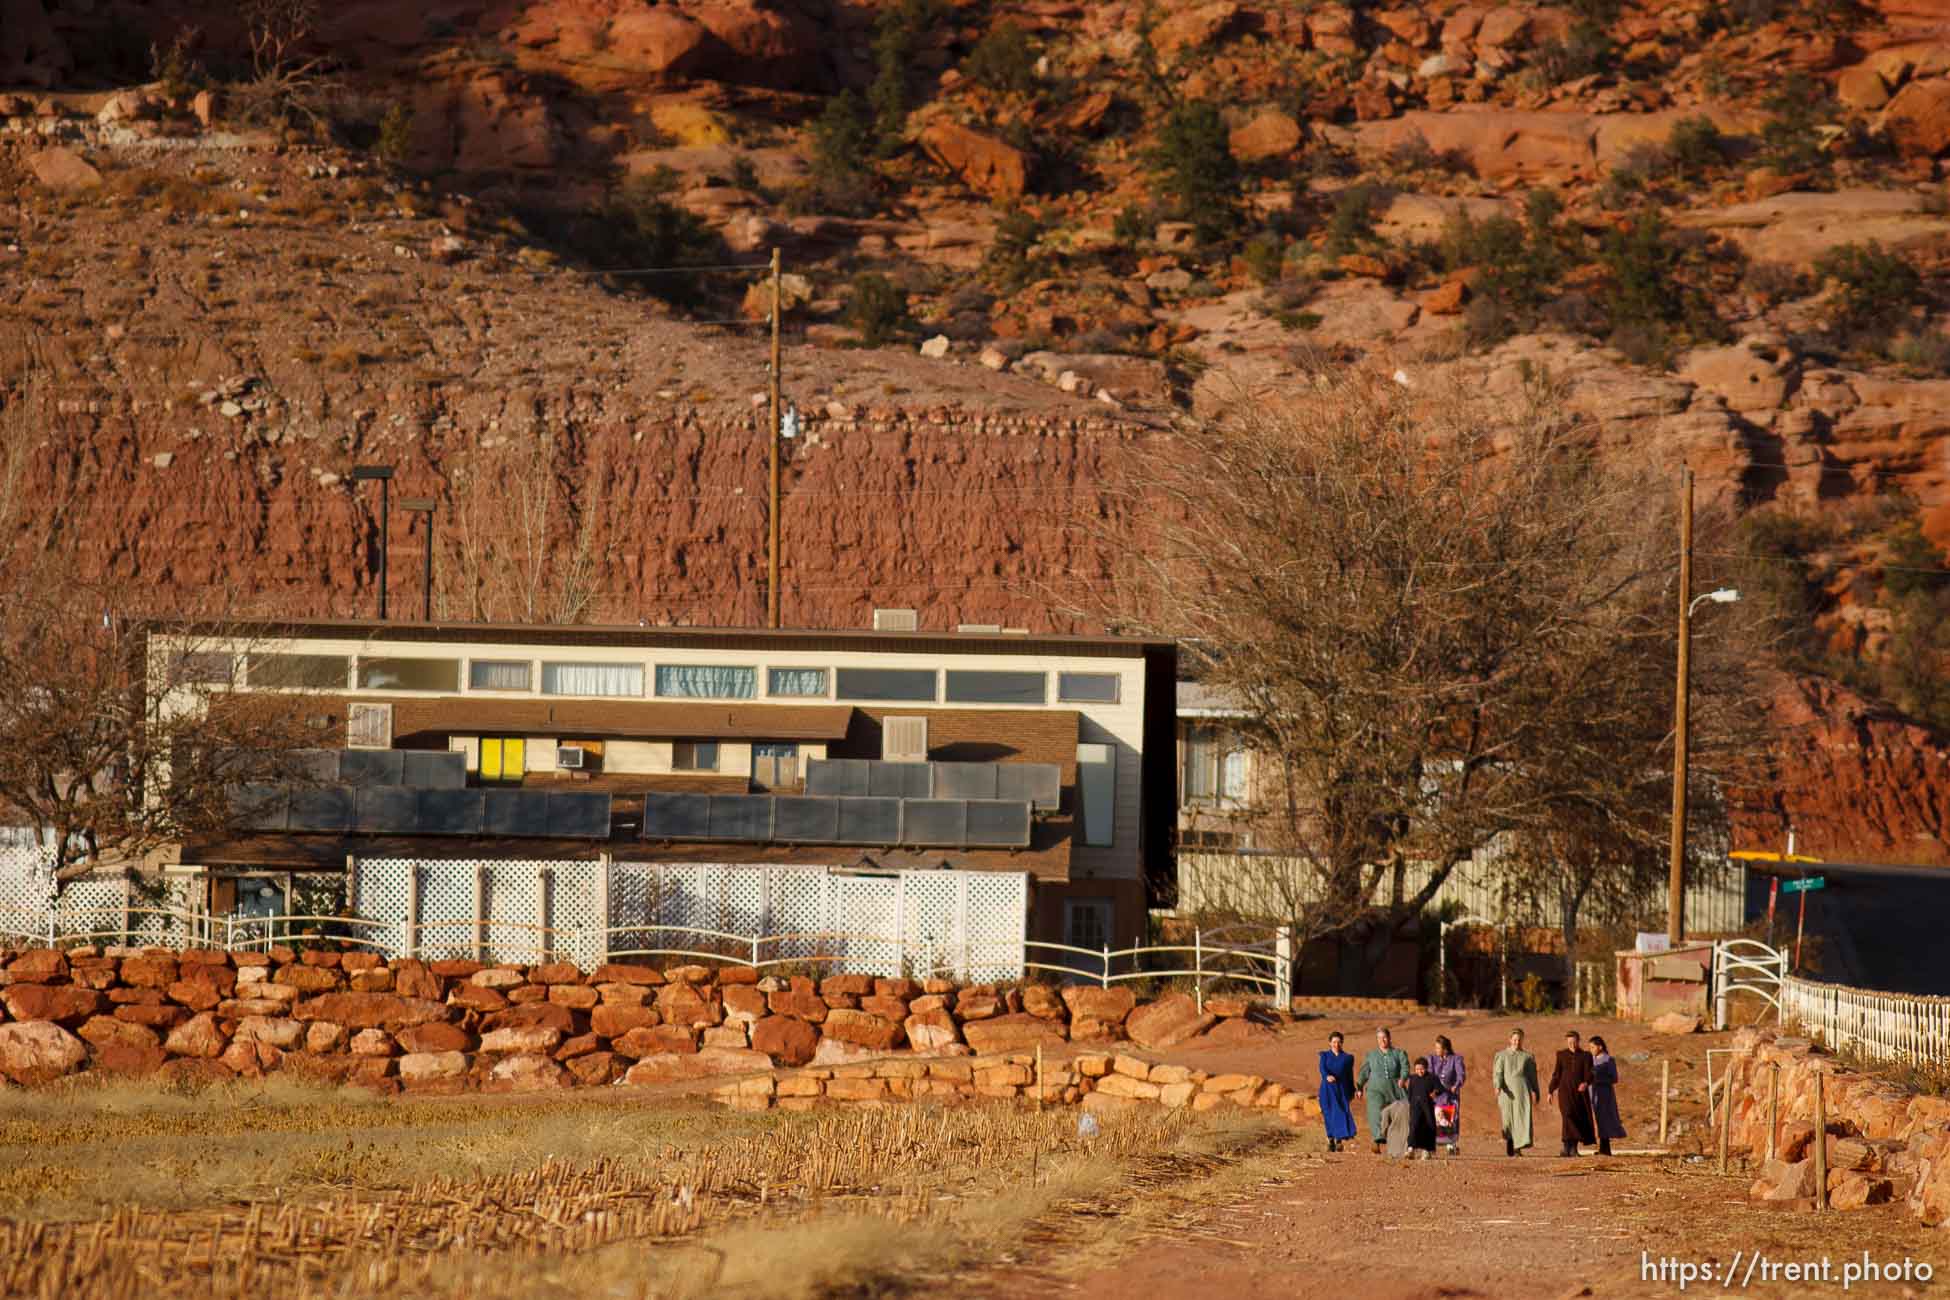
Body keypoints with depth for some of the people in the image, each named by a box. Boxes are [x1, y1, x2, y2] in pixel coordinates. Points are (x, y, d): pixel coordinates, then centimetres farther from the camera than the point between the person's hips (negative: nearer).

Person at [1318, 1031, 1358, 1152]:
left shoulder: (1347, 1057, 14)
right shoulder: (1325, 1056, 10)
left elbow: (1350, 1075, 14)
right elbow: (1322, 1068, -8)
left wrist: (1351, 1093, 11)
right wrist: (1327, 1076, -30)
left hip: (1342, 1089, 0)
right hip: (1328, 1088, 0)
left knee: (1342, 1113, -14)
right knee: (1330, 1114, -4)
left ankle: (1339, 1140, -15)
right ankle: (1331, 1140, 7)